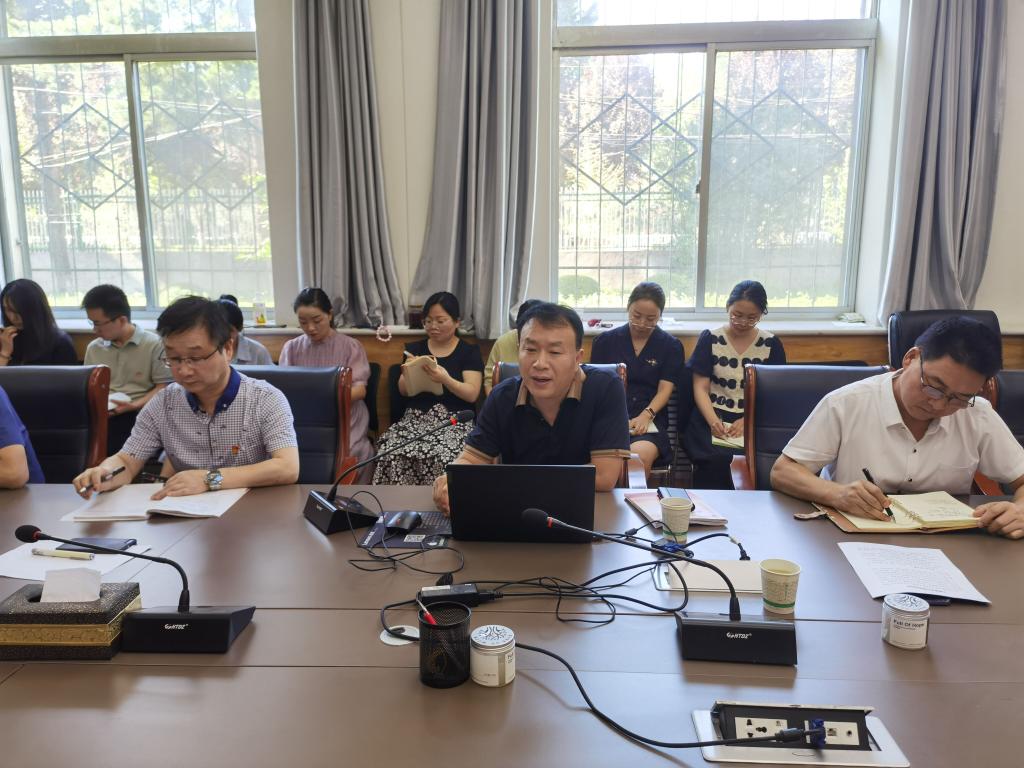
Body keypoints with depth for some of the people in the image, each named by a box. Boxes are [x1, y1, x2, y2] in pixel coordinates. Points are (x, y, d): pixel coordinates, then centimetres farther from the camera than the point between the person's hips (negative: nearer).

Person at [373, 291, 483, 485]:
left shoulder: (469, 352, 6)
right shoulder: (415, 349, 16)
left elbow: (472, 394, -5)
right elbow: (404, 390, 11)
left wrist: (445, 379, -21)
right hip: (416, 419, 3)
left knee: (443, 457, -35)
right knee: (392, 453, -29)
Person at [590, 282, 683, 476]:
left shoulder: (671, 346, 14)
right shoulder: (605, 341, 16)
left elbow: (665, 389, 5)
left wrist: (646, 414, -15)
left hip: (649, 419, 0)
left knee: (641, 455, -35)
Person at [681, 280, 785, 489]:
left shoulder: (771, 344, 8)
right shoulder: (710, 339, 7)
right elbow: (701, 387, 2)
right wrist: (712, 420, -17)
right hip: (712, 416, -1)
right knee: (717, 459, -32)